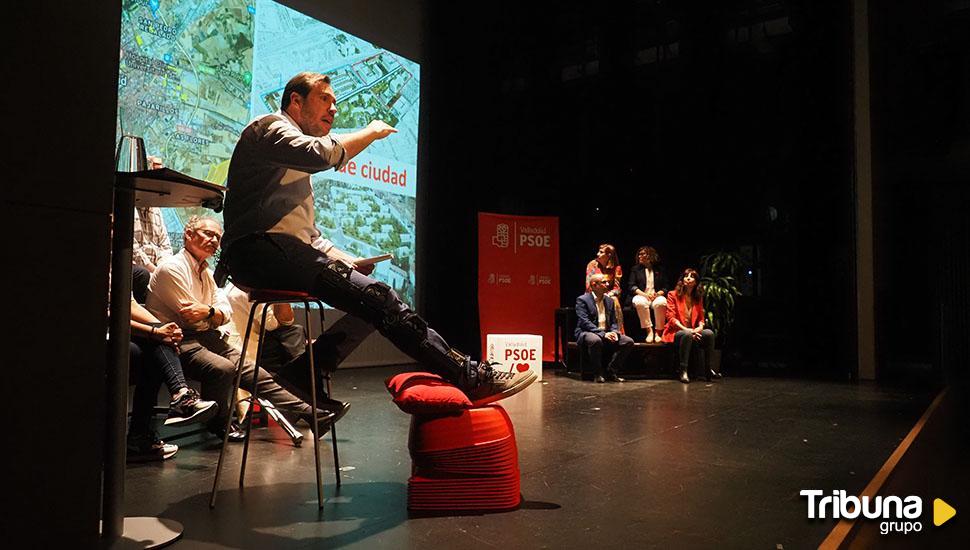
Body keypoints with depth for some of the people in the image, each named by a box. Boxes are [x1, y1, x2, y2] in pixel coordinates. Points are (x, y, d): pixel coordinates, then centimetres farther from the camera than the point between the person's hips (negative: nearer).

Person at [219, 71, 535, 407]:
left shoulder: (295, 161, 32)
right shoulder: (269, 128, 3)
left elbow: (308, 234, 28)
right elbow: (321, 154, -20)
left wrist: (345, 260, 10)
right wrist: (371, 132, -4)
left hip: (287, 253, 10)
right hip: (259, 250, -10)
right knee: (375, 296, -23)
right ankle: (468, 376, -25)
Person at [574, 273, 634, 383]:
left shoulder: (609, 301, 15)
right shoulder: (582, 300, -5)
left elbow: (613, 322, 16)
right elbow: (585, 322, -16)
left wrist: (614, 332, -8)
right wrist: (603, 334, -25)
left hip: (606, 334, 6)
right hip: (586, 333, -6)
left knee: (629, 341, -14)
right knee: (596, 340, -40)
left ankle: (610, 372, -4)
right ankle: (599, 373, -19)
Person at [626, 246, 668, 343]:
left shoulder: (658, 270, 19)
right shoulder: (635, 269, 18)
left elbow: (664, 288, 14)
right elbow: (631, 286, 6)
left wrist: (658, 293, -9)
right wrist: (644, 294, -10)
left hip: (656, 296, 1)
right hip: (640, 295, 0)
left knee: (661, 302, -36)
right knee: (640, 302, -38)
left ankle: (659, 332, -26)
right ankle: (649, 331, -31)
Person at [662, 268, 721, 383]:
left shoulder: (698, 298, 16)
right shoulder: (673, 295, 0)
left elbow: (701, 317, 17)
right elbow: (671, 318, -9)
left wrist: (700, 327, -8)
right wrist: (686, 329, -21)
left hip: (692, 332, 5)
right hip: (675, 332, -4)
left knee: (709, 333, -25)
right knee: (687, 334, -38)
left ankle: (709, 369, -18)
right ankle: (683, 371, -35)